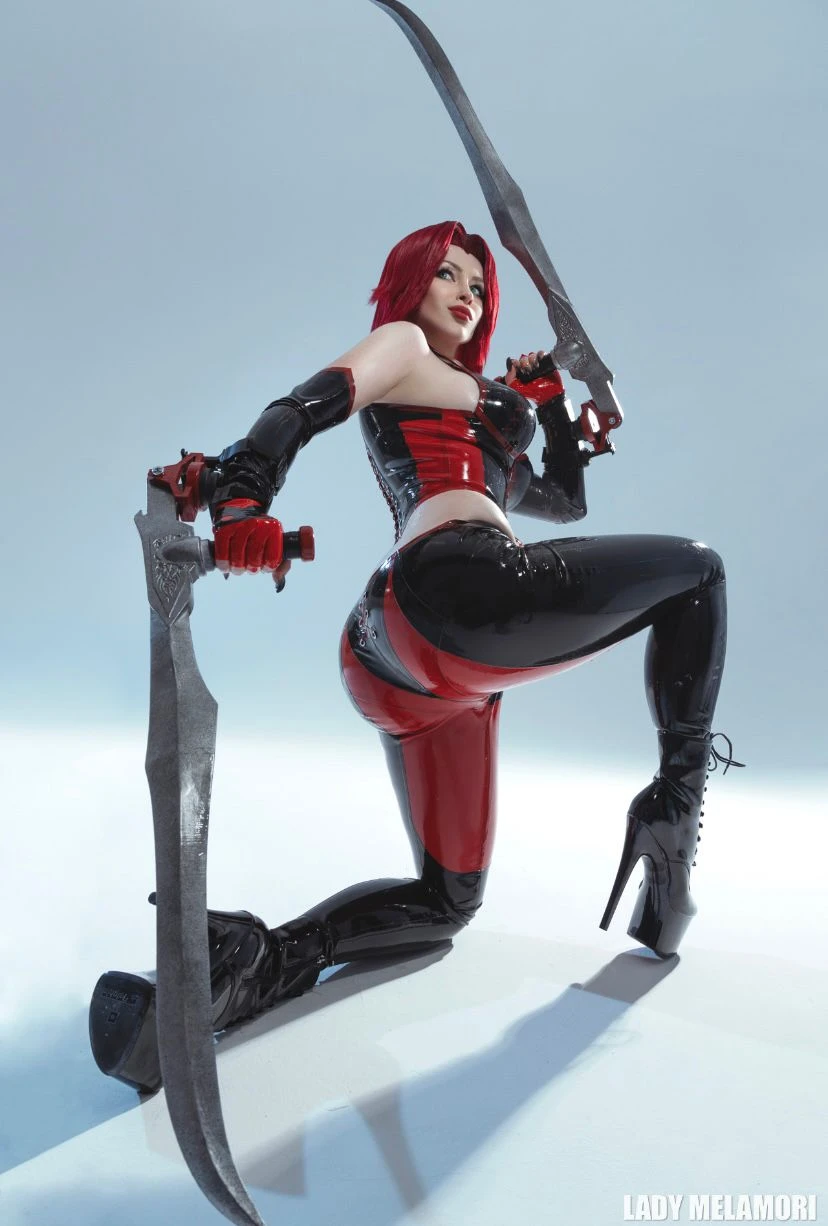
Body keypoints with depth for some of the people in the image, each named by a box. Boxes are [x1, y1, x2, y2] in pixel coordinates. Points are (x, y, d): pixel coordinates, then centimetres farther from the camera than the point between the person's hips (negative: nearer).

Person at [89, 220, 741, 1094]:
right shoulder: (401, 342, 14)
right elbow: (306, 407, -7)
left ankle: (257, 963, -8)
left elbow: (565, 502, 41)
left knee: (447, 898, 13)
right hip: (462, 585, -9)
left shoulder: (474, 400, 38)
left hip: (403, 659, 9)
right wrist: (240, 504, -26)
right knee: (695, 570, 11)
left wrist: (552, 404, 31)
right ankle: (675, 805, 3)